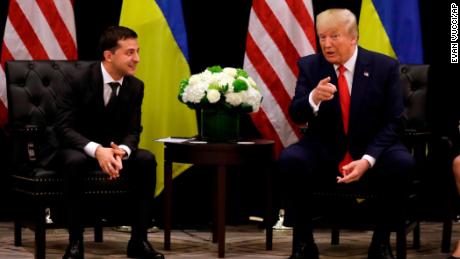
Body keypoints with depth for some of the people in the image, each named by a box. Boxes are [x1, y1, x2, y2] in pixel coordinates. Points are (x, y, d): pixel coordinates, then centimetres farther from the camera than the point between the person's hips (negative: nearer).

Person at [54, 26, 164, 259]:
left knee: (147, 160, -24)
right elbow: (64, 128, -25)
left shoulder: (135, 86, -4)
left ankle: (138, 240, -17)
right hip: (77, 149, -4)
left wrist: (122, 151, -30)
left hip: (112, 149, 4)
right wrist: (96, 150, -42)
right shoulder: (80, 80, -20)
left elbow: (133, 131, -4)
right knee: (75, 162, -39)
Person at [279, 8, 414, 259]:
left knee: (402, 163, -32)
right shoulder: (309, 66, -2)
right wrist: (313, 98, -34)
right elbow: (296, 115, -10)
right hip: (324, 154, 1)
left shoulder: (385, 67, -5)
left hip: (372, 153, 0)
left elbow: (393, 122, -6)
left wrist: (367, 160, -21)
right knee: (290, 159, -30)